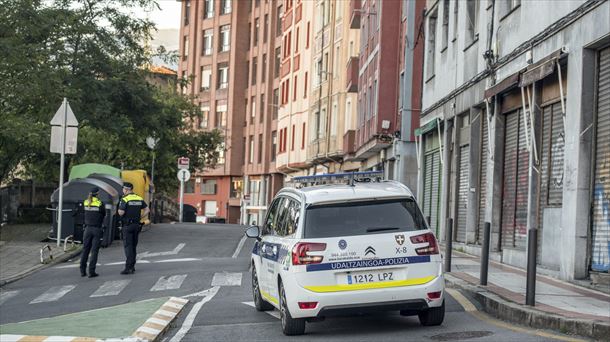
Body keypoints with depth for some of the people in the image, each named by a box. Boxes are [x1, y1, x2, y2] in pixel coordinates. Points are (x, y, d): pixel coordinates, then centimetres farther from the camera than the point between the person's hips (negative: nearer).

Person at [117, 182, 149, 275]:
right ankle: (132, 266, 19)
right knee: (133, 246, 15)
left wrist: (119, 210, 4)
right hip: (137, 225, 6)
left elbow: (121, 213, -17)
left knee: (128, 246, -6)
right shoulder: (139, 199, 8)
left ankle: (128, 268, -12)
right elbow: (147, 210, 6)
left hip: (127, 225, -6)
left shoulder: (125, 199, -12)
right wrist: (139, 217, 9)